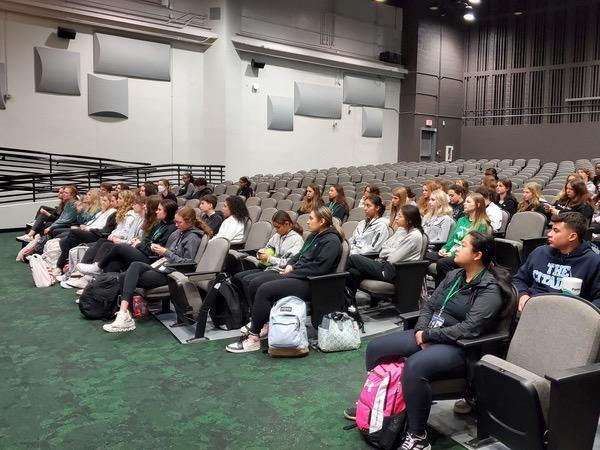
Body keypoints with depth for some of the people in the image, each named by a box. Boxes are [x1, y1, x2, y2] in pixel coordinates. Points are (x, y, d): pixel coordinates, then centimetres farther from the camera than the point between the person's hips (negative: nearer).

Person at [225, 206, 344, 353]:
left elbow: (318, 268, -19)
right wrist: (290, 265, 4)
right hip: (295, 274, 10)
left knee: (265, 290, -24)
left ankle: (253, 338, -17)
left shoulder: (331, 241, -10)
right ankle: (262, 323, 3)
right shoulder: (313, 236, 19)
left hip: (310, 283, -10)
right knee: (255, 284, -5)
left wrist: (293, 272, -14)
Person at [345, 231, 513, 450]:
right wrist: (421, 331, -8)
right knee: (375, 348, 1)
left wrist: (428, 335, -19)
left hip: (459, 348, -8)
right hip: (428, 335, 9)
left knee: (415, 366, -37)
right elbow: (428, 306, 11)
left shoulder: (490, 289, -14)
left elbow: (469, 329, -23)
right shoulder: (454, 275, 10)